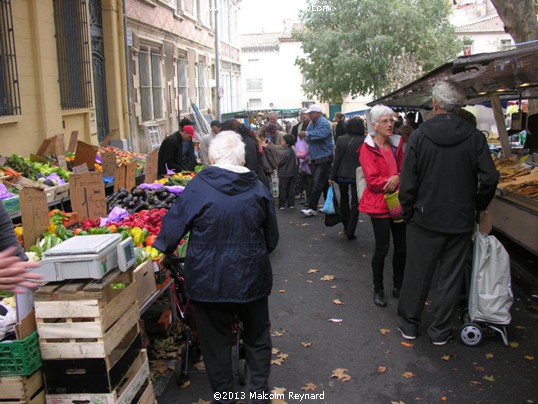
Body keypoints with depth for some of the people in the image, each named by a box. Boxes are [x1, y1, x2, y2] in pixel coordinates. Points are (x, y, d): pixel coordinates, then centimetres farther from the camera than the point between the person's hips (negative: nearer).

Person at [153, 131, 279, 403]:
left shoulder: (198, 186, -13)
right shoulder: (258, 188, -3)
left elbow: (174, 225, -7)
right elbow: (271, 238, 6)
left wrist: (161, 248, 12)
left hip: (209, 282, -2)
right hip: (251, 279, 3)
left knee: (216, 342, 14)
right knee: (257, 337, 22)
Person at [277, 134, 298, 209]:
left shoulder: (285, 152, -21)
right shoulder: (292, 151, 6)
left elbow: (280, 162, -16)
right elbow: (295, 163, 14)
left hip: (284, 174, -8)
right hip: (291, 173, 8)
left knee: (282, 189, 0)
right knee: (291, 188, 10)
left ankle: (282, 204, 3)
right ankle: (291, 204, 14)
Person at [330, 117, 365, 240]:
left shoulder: (340, 139, -7)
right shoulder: (364, 141, -13)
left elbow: (336, 159, -5)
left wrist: (332, 176, 1)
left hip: (342, 175, 3)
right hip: (356, 176, -2)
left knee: (344, 199, 21)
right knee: (355, 202, 5)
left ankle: (346, 227, 30)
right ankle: (350, 231, 1)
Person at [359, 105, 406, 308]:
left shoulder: (397, 144, 9)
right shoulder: (368, 149, -9)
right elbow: (373, 181, -15)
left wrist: (397, 178, -9)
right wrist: (394, 180, -13)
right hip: (379, 203, -6)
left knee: (402, 246, 10)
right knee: (382, 248, 1)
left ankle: (398, 287, 27)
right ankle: (378, 290, 18)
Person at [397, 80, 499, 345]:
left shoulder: (419, 136, -9)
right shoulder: (474, 136, -7)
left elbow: (407, 182, -9)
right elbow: (490, 178, -10)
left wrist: (408, 211, 4)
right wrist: (478, 206, 6)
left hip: (425, 218, -1)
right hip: (461, 221, 1)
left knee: (417, 273, 13)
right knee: (451, 277, 12)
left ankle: (409, 324, 26)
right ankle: (441, 331, 22)